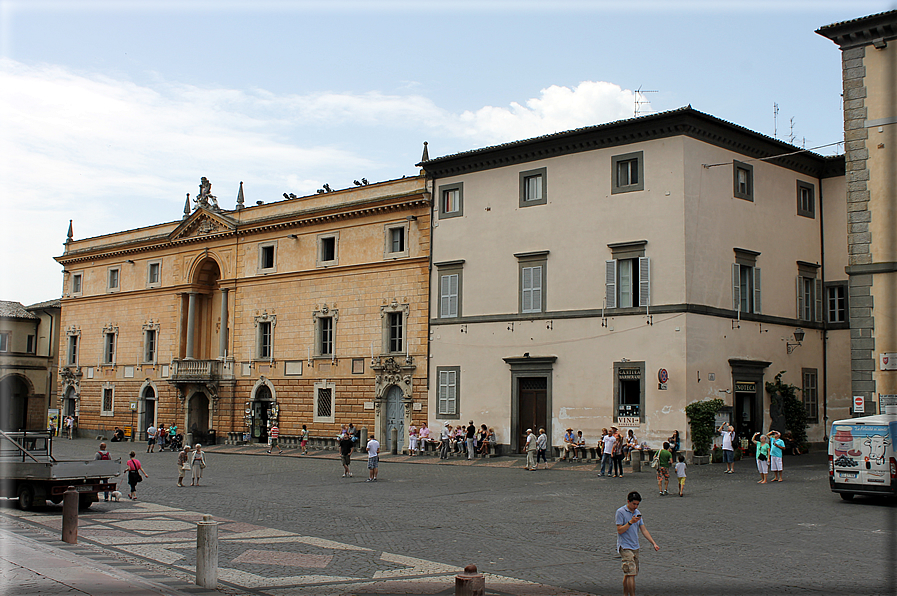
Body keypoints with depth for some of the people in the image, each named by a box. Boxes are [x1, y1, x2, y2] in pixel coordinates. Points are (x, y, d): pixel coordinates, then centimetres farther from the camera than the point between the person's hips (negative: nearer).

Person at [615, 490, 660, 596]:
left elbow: (644, 530, 14)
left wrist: (654, 543, 7)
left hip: (635, 547, 7)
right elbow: (619, 530, -13)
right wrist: (631, 522, -23)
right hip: (625, 547, -7)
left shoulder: (637, 512, 12)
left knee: (628, 574, 10)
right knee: (631, 573, -14)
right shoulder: (621, 512, -9)